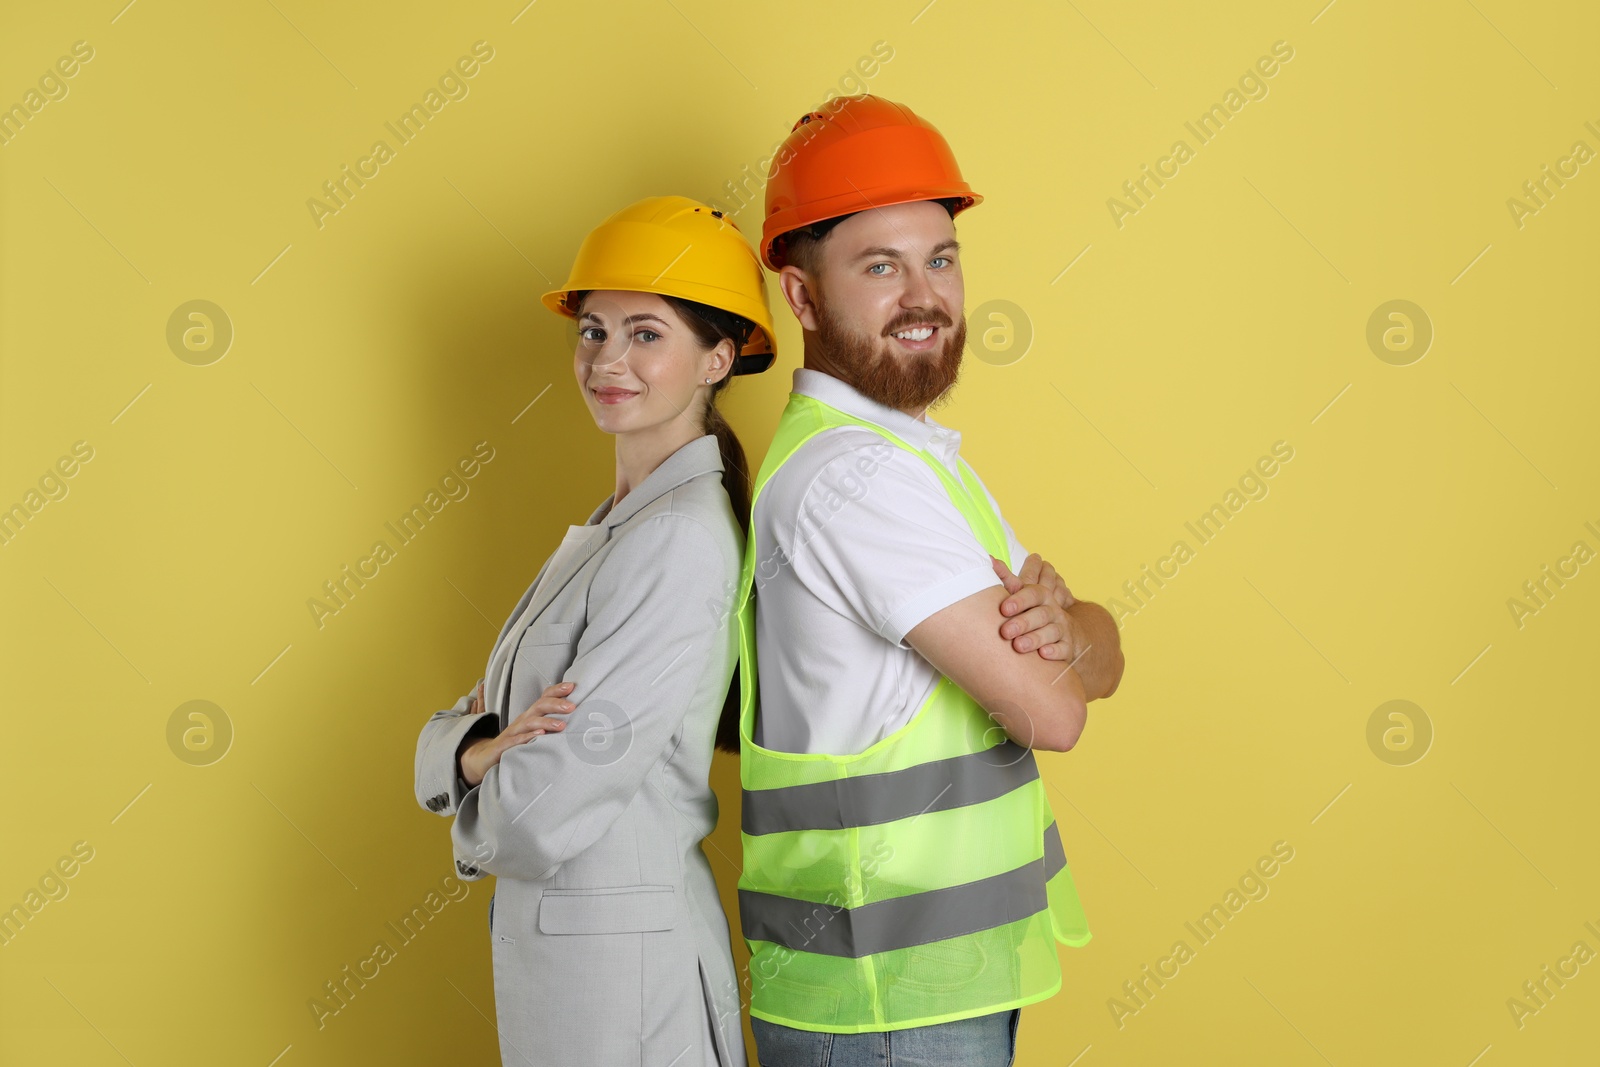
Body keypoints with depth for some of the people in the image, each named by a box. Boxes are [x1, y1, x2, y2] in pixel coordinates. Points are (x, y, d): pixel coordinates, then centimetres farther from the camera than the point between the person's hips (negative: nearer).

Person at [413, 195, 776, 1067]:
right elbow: (450, 730, 6)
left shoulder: (683, 538, -20)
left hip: (621, 958, -8)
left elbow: (549, 808, -23)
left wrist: (478, 771, -2)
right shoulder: (607, 529, 11)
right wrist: (483, 750, -16)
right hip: (546, 937, 8)